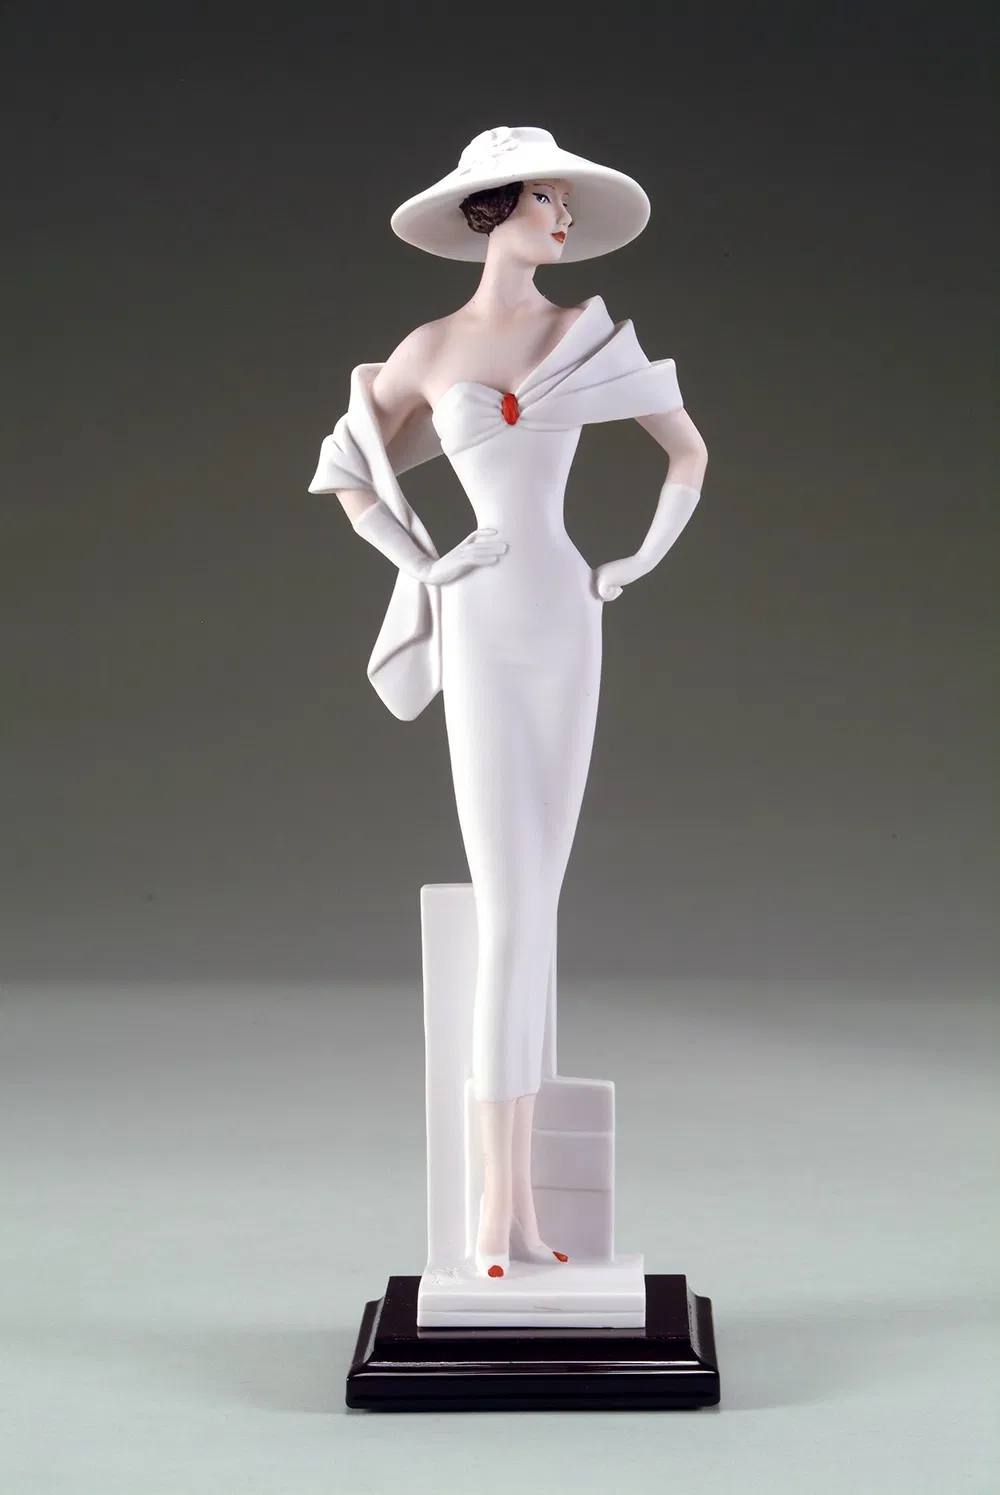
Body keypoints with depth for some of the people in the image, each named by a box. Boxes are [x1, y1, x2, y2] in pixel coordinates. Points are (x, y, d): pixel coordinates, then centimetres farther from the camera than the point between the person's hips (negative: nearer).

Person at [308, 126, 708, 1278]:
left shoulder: (591, 332, 6)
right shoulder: (428, 351, 3)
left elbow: (691, 454, 15)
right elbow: (348, 473, 15)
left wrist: (636, 565, 8)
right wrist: (423, 569, 4)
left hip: (569, 628, 3)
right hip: (481, 633, -3)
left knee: (533, 912, 5)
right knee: (508, 916, -9)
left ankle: (513, 1196, 11)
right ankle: (500, 1208, -3)